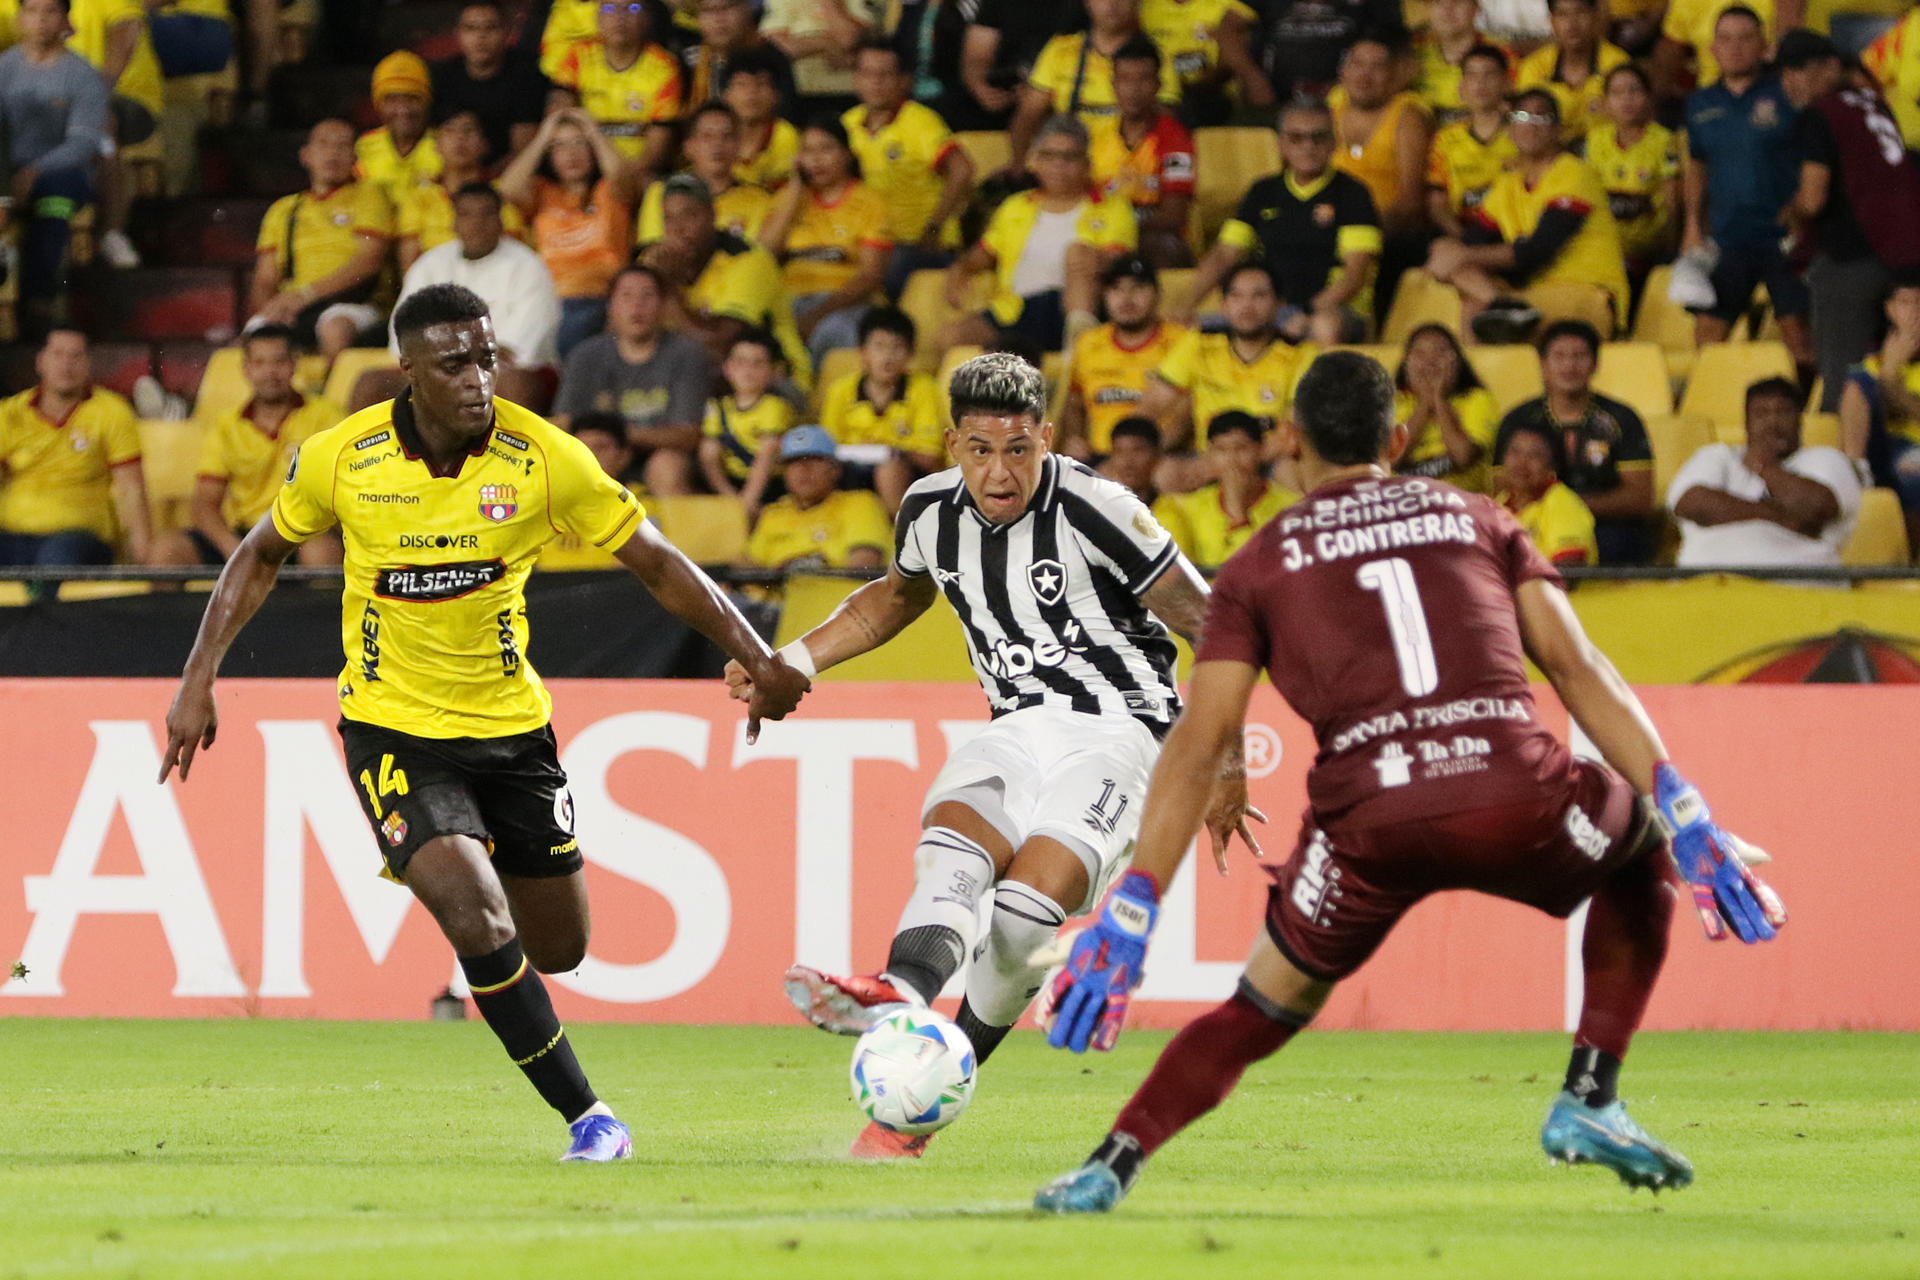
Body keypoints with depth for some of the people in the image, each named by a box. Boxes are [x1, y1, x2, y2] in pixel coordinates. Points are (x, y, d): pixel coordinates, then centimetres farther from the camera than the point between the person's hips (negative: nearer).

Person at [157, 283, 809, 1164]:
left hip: (511, 726, 2)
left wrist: (759, 661, -15)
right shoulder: (342, 457, -13)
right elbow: (262, 555, 5)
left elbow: (656, 564, -6)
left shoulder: (542, 458, -14)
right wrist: (199, 679, -1)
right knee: (480, 922, -22)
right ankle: (586, 1116, -10)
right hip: (393, 728, -2)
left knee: (558, 949, 9)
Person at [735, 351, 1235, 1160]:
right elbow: (899, 594, 28)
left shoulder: (1093, 510, -15)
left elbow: (1204, 623, -8)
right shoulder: (932, 510, 4)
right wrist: (792, 662, 18)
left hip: (1120, 726, -5)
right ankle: (899, 997, -56)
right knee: (952, 850, -27)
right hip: (1021, 728, 5)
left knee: (1030, 902, -24)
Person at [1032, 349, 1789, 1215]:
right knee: (1642, 848, 31)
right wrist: (1683, 817, 8)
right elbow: (1574, 664, 11)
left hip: (1372, 822, 0)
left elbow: (1199, 746, 9)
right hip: (1515, 800, 0)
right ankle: (1589, 1103, 22)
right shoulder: (1477, 518, 23)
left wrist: (1130, 915, 7)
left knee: (1261, 1013, 21)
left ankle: (1110, 1166, 3)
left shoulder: (1258, 567, 19)